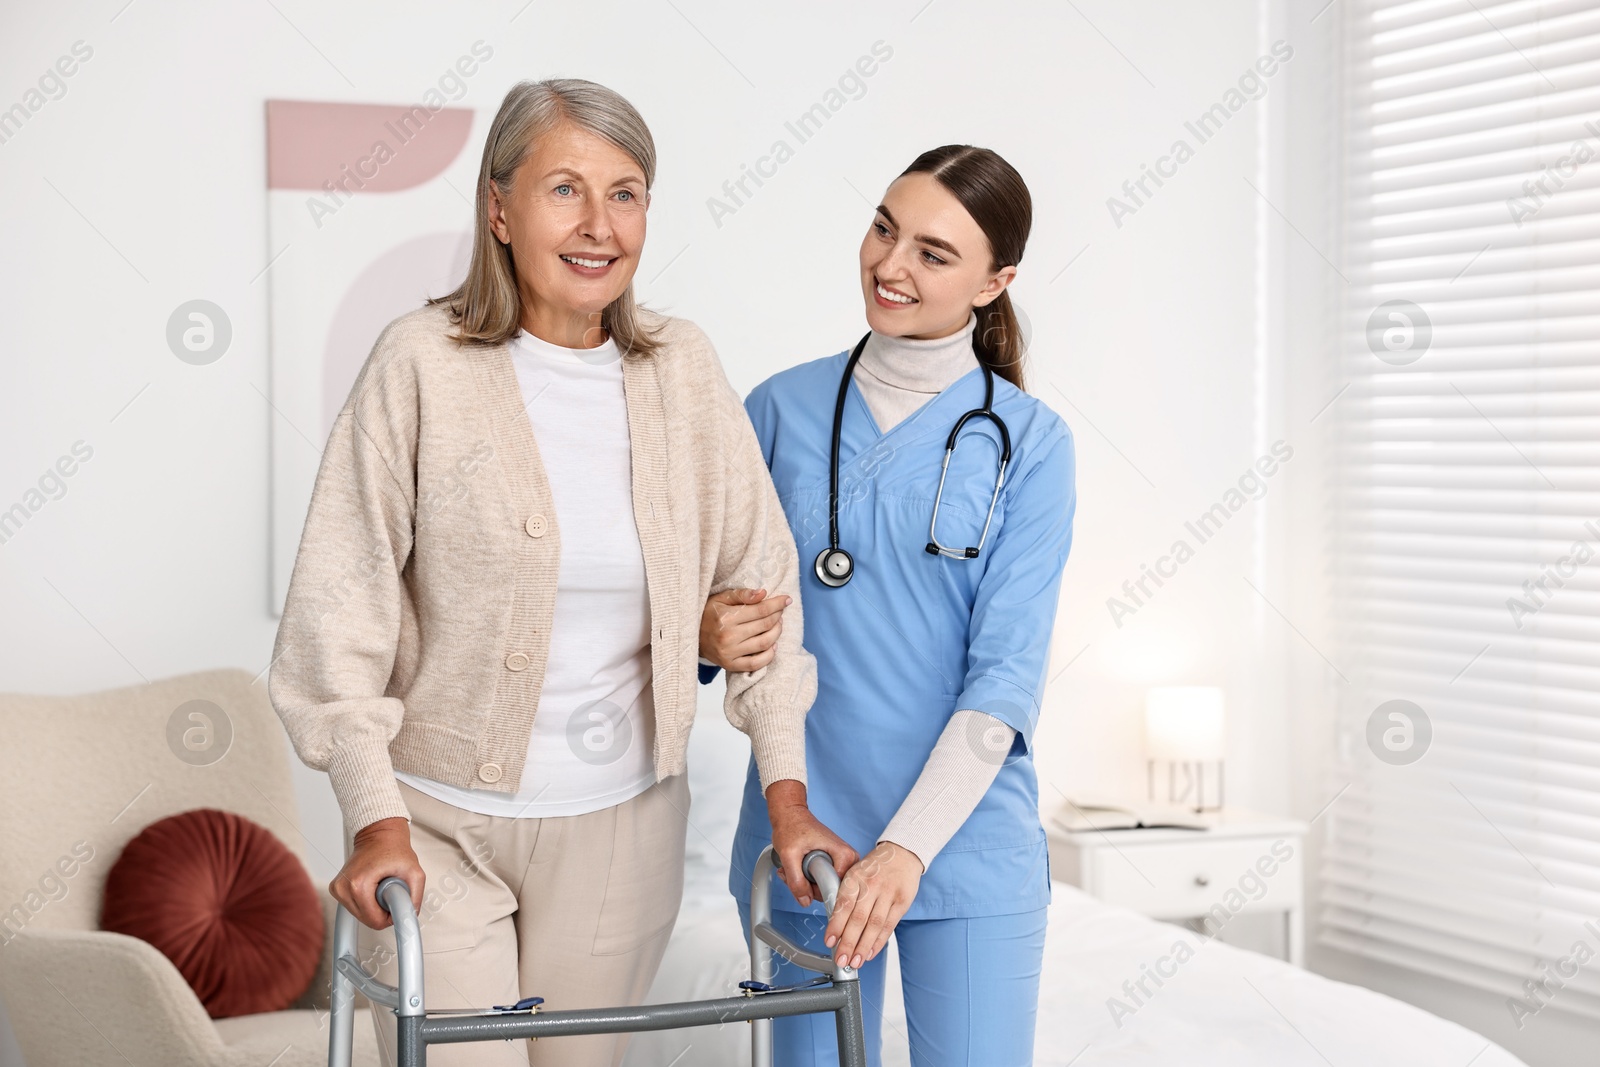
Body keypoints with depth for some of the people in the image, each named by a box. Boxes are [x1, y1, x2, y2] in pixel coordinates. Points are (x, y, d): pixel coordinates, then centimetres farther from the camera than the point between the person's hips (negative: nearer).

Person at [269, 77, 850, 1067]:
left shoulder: (684, 368, 1)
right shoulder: (425, 361, -10)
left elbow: (758, 577, 6)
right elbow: (340, 600, -9)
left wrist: (786, 792, 1)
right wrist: (377, 821, -13)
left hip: (621, 822, 3)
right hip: (441, 820, -3)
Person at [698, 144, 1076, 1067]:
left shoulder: (1028, 442, -3)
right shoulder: (783, 408, 3)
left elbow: (1008, 673, -9)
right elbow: (716, 600, 10)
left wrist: (909, 847, -19)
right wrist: (709, 634, -14)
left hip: (965, 836, -2)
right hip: (802, 830, 2)